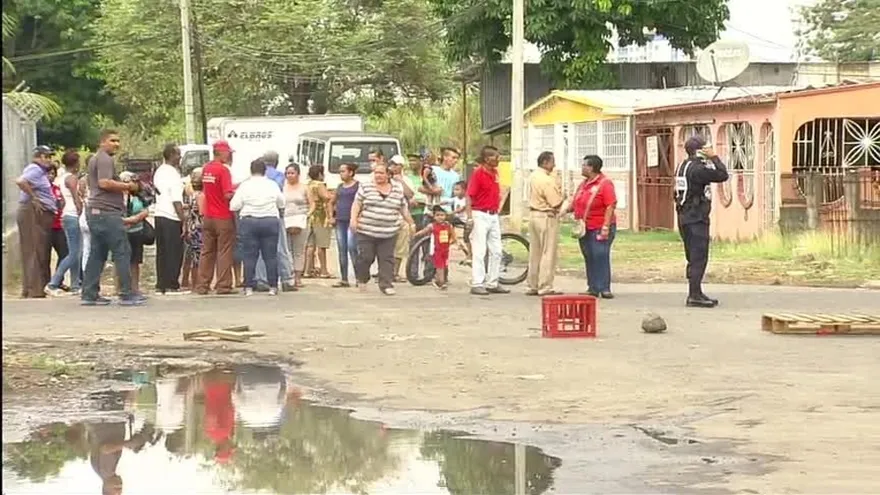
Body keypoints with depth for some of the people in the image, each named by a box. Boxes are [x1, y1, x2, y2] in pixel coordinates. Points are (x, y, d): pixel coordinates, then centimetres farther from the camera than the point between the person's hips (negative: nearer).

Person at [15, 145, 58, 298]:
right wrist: (34, 199, -20)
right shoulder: (35, 170, -10)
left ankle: (29, 289, 13)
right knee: (35, 251, -10)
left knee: (40, 252, 11)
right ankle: (35, 290, -10)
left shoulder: (41, 171, 21)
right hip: (33, 213, -10)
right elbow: (20, 181, -27)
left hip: (42, 215, 10)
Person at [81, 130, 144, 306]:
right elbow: (104, 182, -23)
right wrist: (127, 186, -13)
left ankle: (89, 294, 9)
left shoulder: (95, 159, 23)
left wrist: (124, 187, 24)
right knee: (122, 252, -8)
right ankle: (126, 294, -8)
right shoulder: (105, 159, -10)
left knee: (97, 254, 10)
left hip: (95, 212, 11)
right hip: (107, 212, -11)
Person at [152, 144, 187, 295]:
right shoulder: (173, 174, -13)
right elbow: (176, 201, -18)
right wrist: (184, 220, -16)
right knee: (174, 253, -2)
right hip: (172, 218, -8)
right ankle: (172, 285, -1)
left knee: (161, 252, 11)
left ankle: (161, 285, 12)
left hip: (159, 214, 8)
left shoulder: (158, 172, 14)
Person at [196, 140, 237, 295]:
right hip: (223, 218, -7)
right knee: (224, 252, -1)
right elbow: (228, 195, -20)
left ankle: (202, 286, 11)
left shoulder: (206, 169, 8)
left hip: (207, 217, 7)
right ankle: (223, 286, -1)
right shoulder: (223, 169, -14)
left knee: (207, 252, 11)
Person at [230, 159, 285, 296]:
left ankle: (249, 287, 1)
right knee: (271, 255, 5)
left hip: (249, 222, -1)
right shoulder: (272, 185, 2)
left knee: (250, 255, 3)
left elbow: (234, 206, -4)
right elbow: (281, 204, 10)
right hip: (270, 221, 1)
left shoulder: (244, 185, -3)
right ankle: (273, 286, 3)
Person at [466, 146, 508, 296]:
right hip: (480, 215, -8)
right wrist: (470, 216, -23)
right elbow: (469, 196, -15)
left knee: (496, 251, 10)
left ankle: (492, 283, 18)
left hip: (494, 216, 8)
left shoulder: (495, 172, 11)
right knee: (479, 251, -7)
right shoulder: (478, 173, -12)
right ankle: (477, 284, -6)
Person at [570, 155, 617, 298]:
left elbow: (610, 206, -15)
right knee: (589, 258, 7)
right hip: (585, 228, 8)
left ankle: (604, 288, -7)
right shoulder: (583, 184, 15)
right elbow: (575, 203, 21)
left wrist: (605, 227, -21)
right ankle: (592, 288, 11)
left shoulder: (605, 184, -10)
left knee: (601, 256, -9)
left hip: (599, 229, -8)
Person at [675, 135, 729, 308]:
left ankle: (695, 293, 21)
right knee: (699, 258, -8)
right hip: (697, 219, -10)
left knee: (694, 258, 15)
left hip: (685, 217, 10)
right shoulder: (697, 169, -17)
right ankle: (694, 295, -10)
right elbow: (722, 175, -20)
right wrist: (714, 157, -8)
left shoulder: (683, 167, 14)